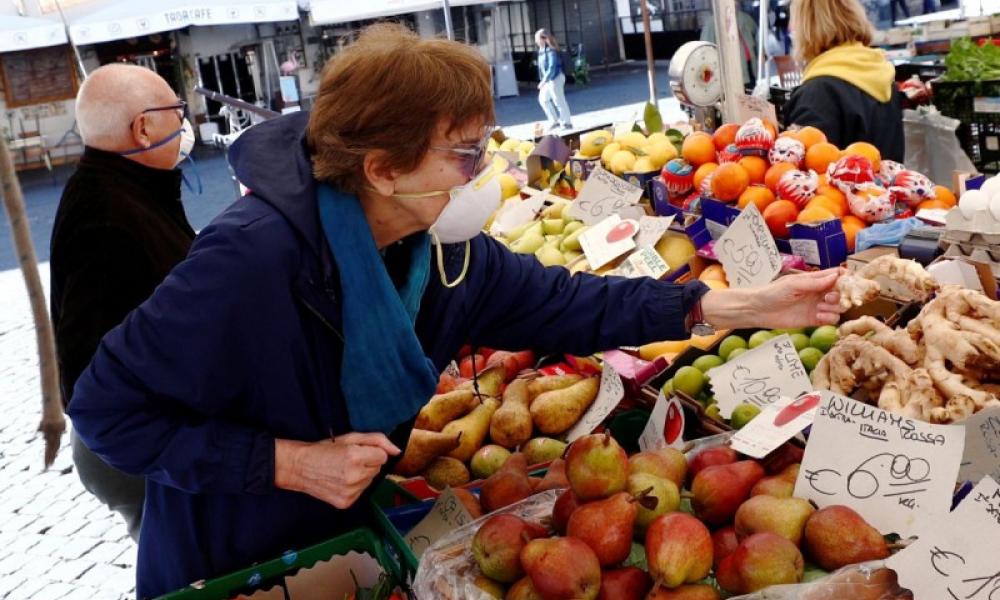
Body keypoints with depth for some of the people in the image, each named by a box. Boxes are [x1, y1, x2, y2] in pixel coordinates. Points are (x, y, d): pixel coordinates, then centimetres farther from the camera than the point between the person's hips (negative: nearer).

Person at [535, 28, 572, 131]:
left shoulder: (551, 50, -20)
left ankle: (566, 123, 9)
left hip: (555, 78, -10)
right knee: (543, 99, 12)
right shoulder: (541, 50, 8)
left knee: (559, 101, -2)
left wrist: (544, 80, -25)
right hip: (548, 79, 10)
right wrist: (543, 80, 12)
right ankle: (554, 121, 20)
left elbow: (552, 67, -24)